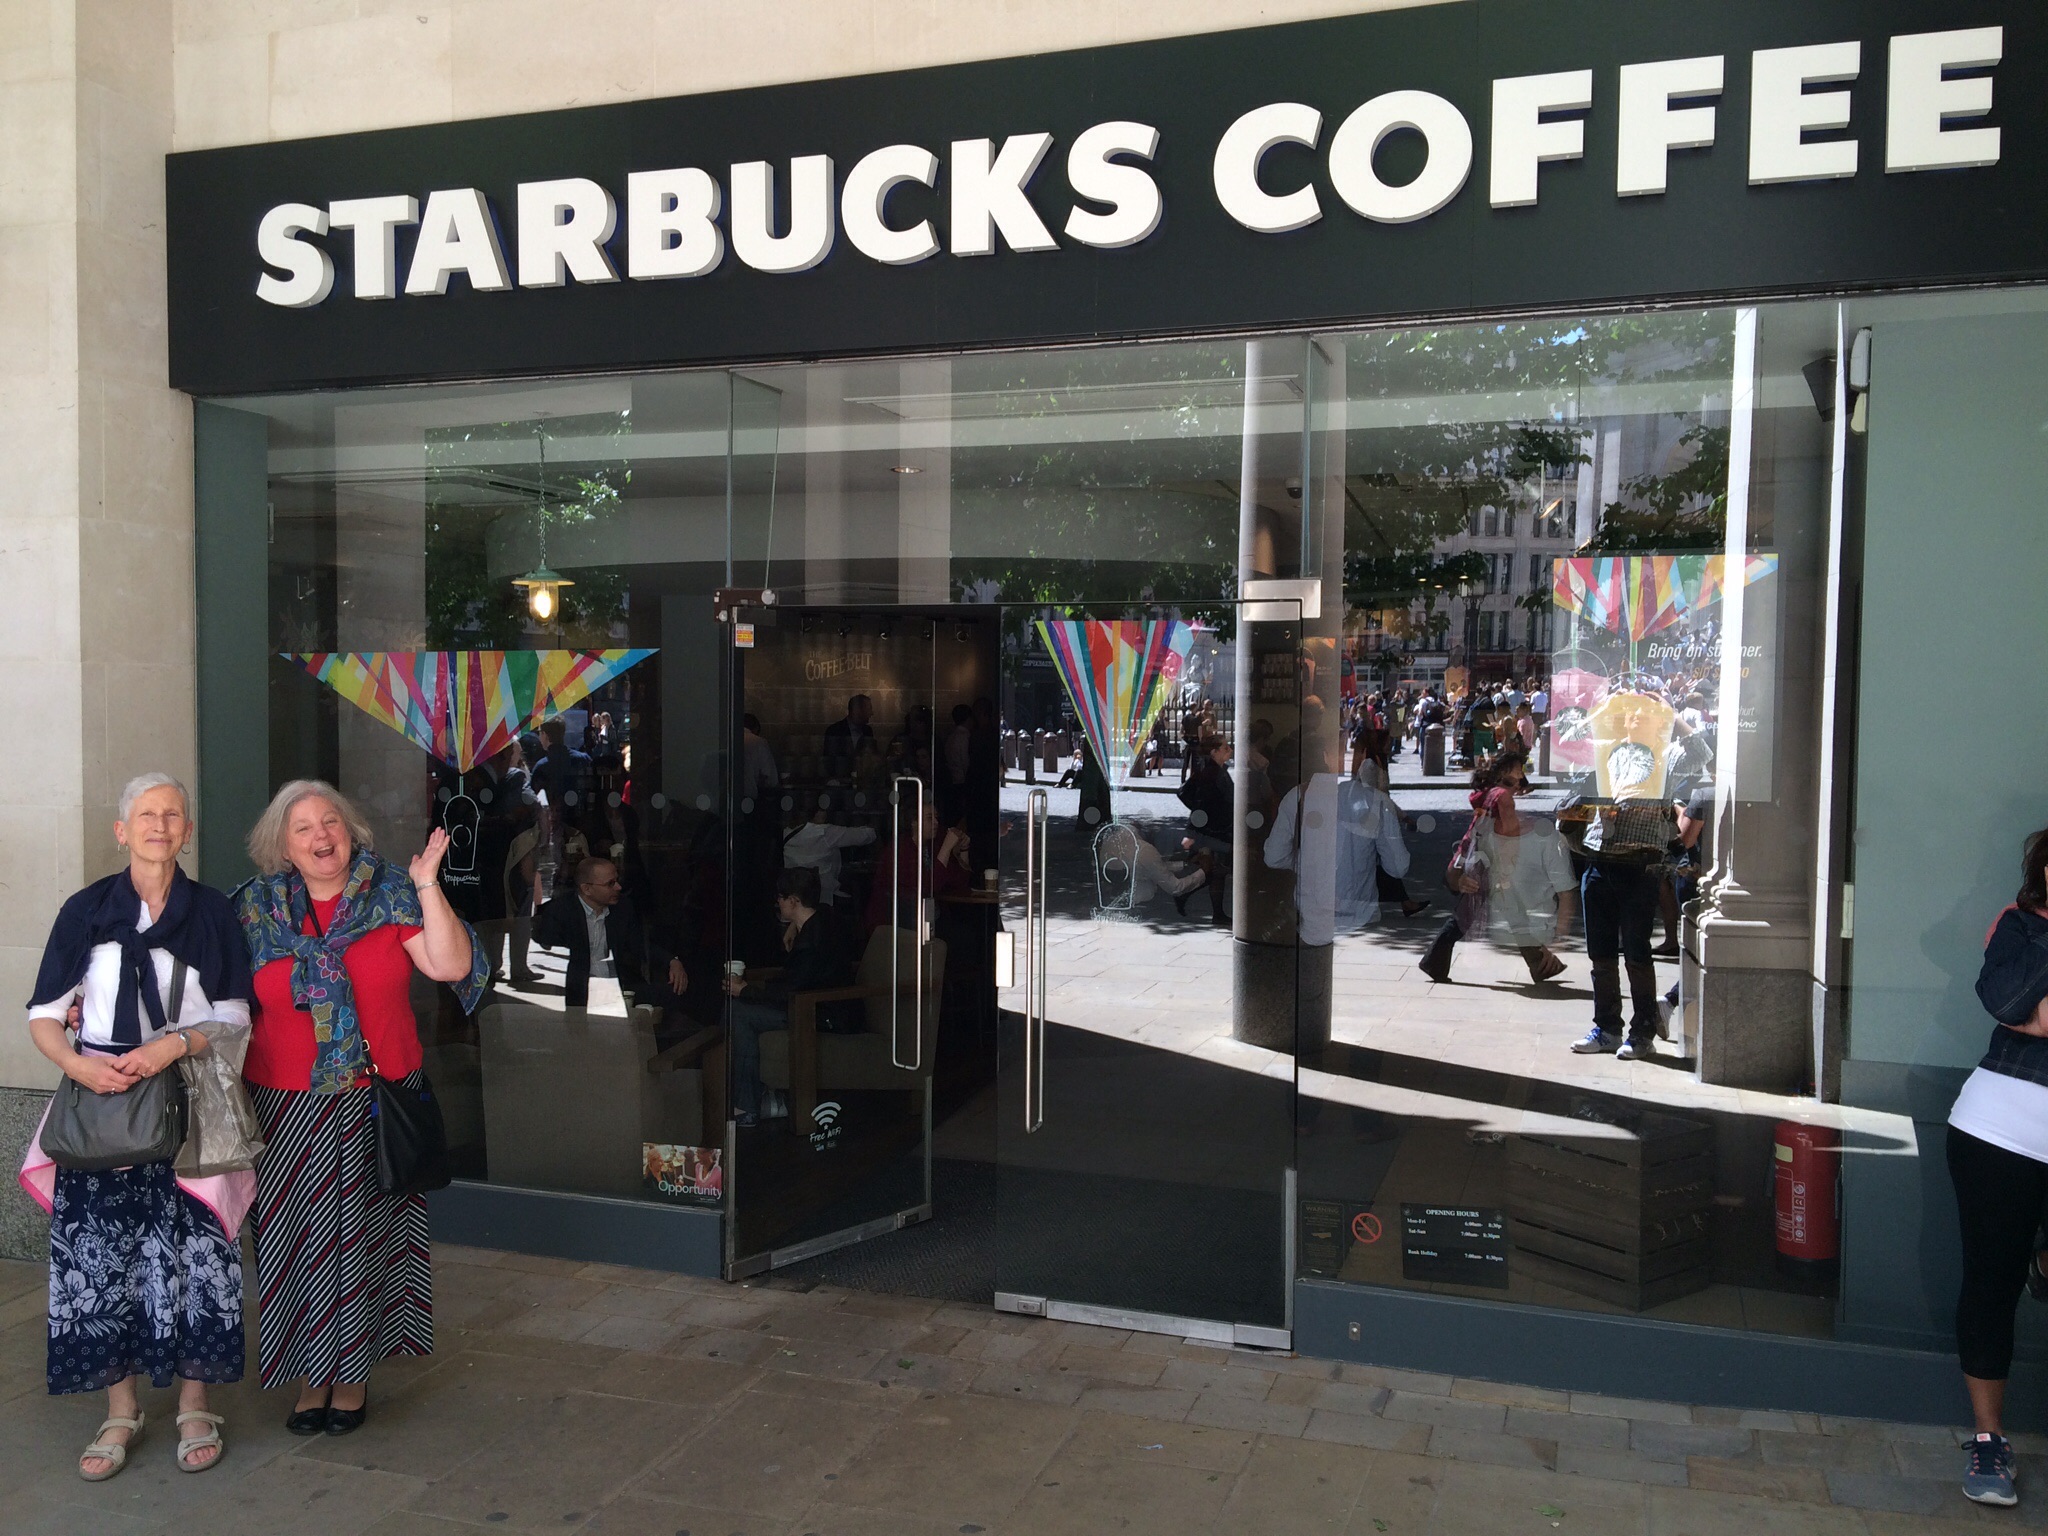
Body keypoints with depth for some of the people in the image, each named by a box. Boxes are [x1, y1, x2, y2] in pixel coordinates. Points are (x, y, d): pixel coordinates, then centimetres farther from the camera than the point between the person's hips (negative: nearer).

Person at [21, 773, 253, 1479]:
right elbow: (43, 1015, 4)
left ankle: (194, 1407, 14)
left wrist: (174, 1045, -14)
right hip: (101, 1103, 1)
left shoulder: (212, 912, 4)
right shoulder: (86, 910, 4)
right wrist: (79, 1065, -15)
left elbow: (234, 1017, 4)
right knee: (102, 1256, 1)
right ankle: (121, 1410, 17)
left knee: (190, 1254, -2)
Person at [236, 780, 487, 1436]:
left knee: (363, 1236, 6)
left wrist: (428, 888, -17)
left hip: (376, 1103, -1)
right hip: (287, 1107, 1)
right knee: (297, 1238, 7)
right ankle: (310, 1374, 23)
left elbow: (451, 966, -11)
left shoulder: (391, 894, -1)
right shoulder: (256, 907, 5)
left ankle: (354, 1373, 21)